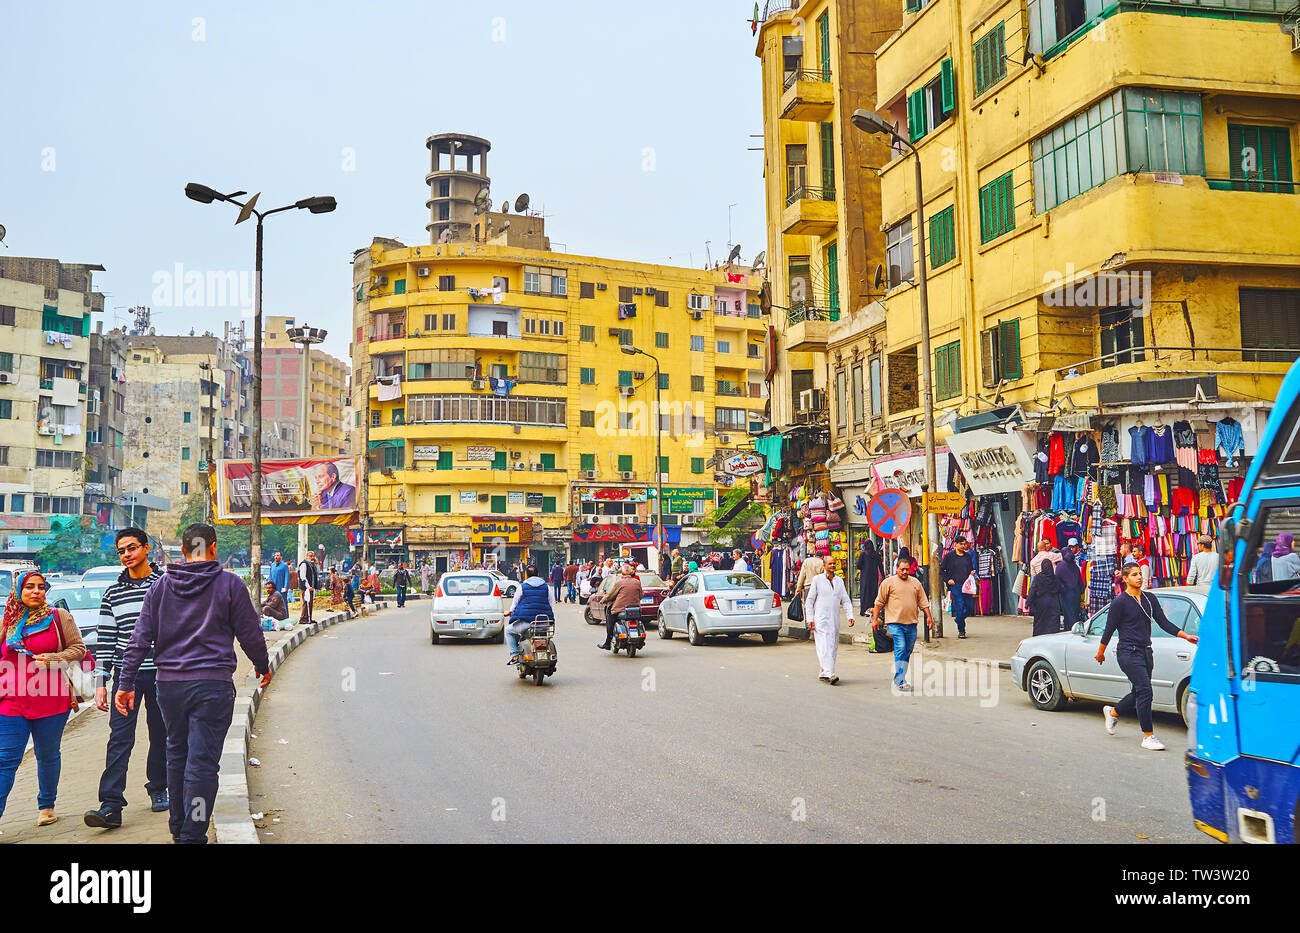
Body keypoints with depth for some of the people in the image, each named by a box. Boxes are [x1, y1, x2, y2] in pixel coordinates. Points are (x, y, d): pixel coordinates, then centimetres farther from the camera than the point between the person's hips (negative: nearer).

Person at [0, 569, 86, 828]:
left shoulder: (59, 617, 3)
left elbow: (79, 649, 3)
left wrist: (52, 659, -12)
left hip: (51, 700, -1)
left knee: (48, 755, 9)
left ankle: (46, 806, 25)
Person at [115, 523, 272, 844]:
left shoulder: (160, 587, 7)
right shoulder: (229, 584, -3)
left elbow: (140, 639, 4)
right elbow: (250, 634, 0)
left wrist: (126, 683, 6)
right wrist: (263, 667, 16)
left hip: (169, 684, 4)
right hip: (213, 684, -4)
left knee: (177, 754, 19)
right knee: (202, 762, -2)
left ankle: (178, 827, 29)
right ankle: (192, 835, -4)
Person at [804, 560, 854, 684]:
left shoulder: (839, 581, 13)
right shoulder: (817, 579, 0)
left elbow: (846, 600, 13)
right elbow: (809, 601, 1)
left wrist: (850, 616, -1)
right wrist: (810, 619, -6)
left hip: (835, 620, 5)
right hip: (820, 619, -5)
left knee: (833, 647, 6)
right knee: (824, 647, -14)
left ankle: (823, 673, 15)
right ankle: (829, 674, -21)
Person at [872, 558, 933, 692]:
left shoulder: (915, 583, 14)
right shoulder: (888, 582, 1)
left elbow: (923, 602, 18)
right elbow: (879, 602, 3)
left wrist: (928, 616, 9)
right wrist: (875, 619, 0)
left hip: (911, 623, 5)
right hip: (895, 622, -5)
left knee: (907, 652, 8)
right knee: (900, 649, -14)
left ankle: (900, 679, 18)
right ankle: (900, 680, -13)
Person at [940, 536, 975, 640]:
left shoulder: (968, 556, 14)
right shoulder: (949, 556, 2)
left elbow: (971, 569, 25)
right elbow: (941, 570, 5)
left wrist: (972, 573, 3)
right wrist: (948, 580, -5)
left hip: (966, 585, 4)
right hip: (955, 585, -4)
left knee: (968, 607, -1)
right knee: (959, 607, -10)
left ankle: (958, 619, 30)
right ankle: (961, 630, 2)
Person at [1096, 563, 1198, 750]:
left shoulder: (1150, 599, 10)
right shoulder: (1120, 602, -8)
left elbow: (1164, 623, 8)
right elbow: (1109, 629, -3)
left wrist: (1185, 636, -2)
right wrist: (1100, 653, 3)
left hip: (1145, 652, 7)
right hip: (1128, 652, -7)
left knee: (1139, 693, 13)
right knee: (1144, 691, -13)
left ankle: (1112, 712, 38)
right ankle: (1148, 736, -6)